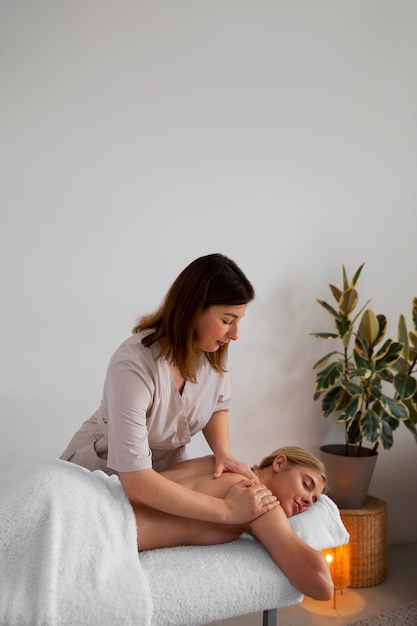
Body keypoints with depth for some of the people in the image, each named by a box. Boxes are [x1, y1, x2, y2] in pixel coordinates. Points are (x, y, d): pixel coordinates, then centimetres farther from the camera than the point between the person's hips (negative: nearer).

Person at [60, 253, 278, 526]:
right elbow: (136, 482, -39)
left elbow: (218, 404, 2)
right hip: (104, 472, -4)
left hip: (167, 470, 5)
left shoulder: (215, 349, -17)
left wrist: (223, 453, -18)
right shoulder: (133, 366, -36)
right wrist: (226, 509, -39)